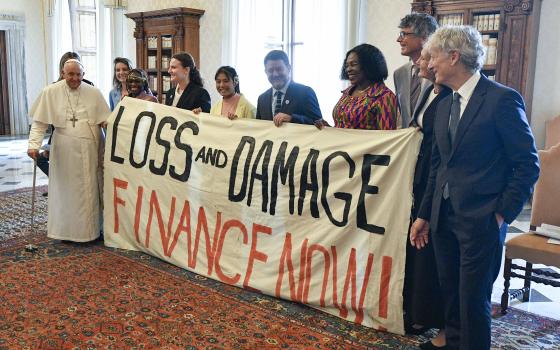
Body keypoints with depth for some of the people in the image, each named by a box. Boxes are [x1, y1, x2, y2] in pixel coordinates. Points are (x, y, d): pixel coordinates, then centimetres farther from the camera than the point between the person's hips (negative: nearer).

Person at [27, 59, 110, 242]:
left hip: (89, 150, 1)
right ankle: (65, 231, 20)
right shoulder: (50, 92, -1)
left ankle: (88, 230, 20)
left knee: (89, 191, 7)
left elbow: (106, 122, 4)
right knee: (65, 190, 7)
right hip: (64, 150, -1)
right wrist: (33, 144, -11)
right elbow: (39, 122, 0)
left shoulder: (94, 93, 2)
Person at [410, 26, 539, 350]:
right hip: (444, 218, 7)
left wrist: (503, 213, -10)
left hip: (481, 221, -7)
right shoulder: (446, 104, 11)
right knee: (451, 296, 16)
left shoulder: (503, 99, -11)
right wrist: (424, 214, 15)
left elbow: (528, 165, -9)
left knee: (474, 300, 2)